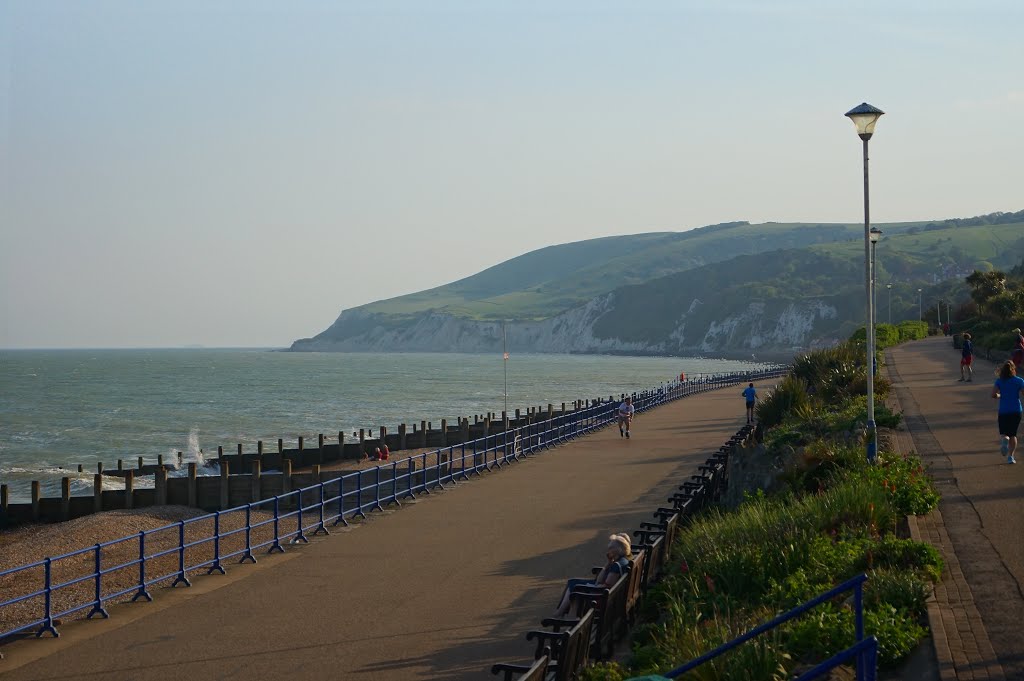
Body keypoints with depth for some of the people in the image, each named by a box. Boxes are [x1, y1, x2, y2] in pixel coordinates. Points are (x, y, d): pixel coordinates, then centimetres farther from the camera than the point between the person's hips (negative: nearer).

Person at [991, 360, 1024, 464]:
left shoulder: (999, 381, -2)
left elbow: (993, 395, -10)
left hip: (1003, 411, 0)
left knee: (1003, 433, 11)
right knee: (1013, 434, 12)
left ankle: (1004, 440, -25)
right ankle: (1010, 456, 2)